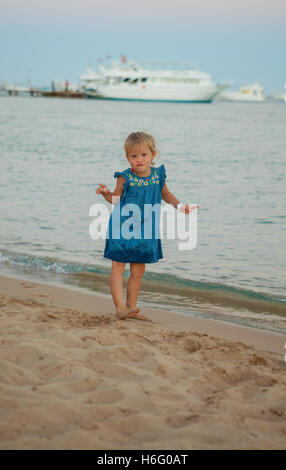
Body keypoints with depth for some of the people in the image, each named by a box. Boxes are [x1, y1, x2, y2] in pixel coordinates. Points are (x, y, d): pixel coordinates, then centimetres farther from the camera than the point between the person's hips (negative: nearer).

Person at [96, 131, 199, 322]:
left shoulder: (158, 175, -2)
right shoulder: (125, 178, -12)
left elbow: (165, 194, 18)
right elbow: (116, 198, -1)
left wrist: (180, 205, 7)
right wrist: (106, 193, -21)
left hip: (144, 230, 4)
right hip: (123, 228, -4)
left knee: (138, 270, 11)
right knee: (118, 266, -7)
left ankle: (131, 308, 22)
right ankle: (120, 307, -5)